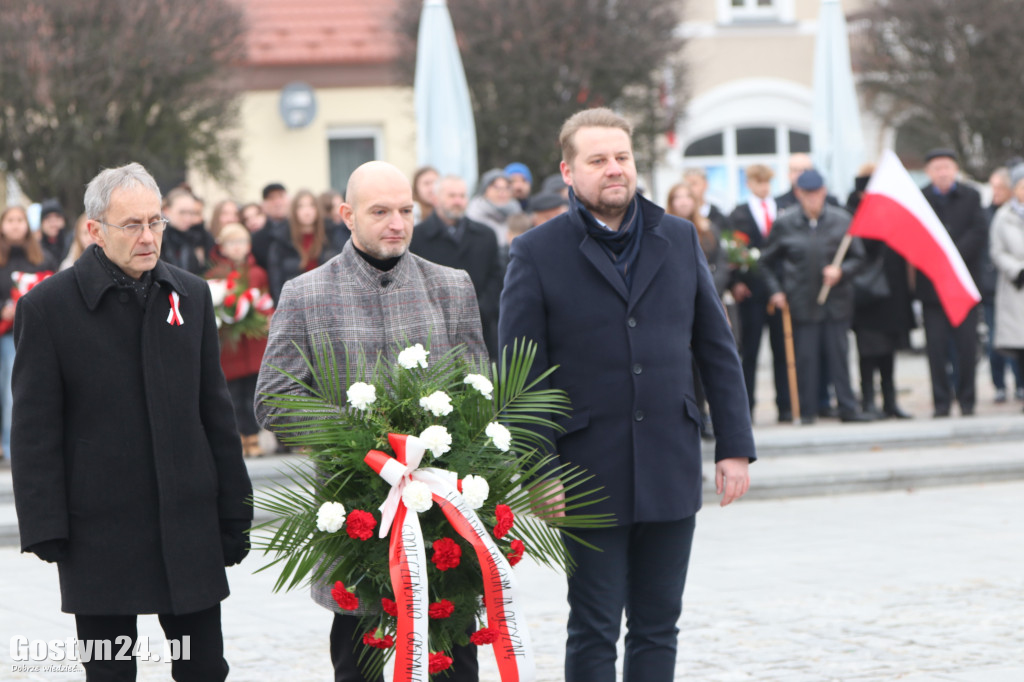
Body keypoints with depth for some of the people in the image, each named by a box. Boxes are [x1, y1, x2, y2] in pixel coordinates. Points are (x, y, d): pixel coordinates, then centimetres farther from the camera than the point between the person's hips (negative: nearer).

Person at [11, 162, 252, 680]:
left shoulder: (191, 295, 8)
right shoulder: (47, 306, -5)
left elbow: (215, 411, 11)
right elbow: (35, 429, -5)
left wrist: (233, 513, 9)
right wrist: (45, 528, -10)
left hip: (189, 523, 3)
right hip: (99, 531, -3)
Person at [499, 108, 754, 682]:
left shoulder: (680, 240, 9)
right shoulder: (538, 254, -3)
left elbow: (718, 350, 12)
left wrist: (736, 445, 6)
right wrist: (535, 472, -9)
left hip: (671, 472, 4)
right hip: (589, 477, -3)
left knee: (657, 629, 9)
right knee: (594, 632, 1)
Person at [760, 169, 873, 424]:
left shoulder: (841, 221, 2)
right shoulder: (784, 224, 1)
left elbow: (858, 258, 7)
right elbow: (767, 261, 11)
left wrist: (841, 271, -12)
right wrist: (775, 291, 2)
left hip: (836, 300, 1)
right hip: (801, 302, -1)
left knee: (839, 354, 1)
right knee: (805, 357, 0)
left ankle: (848, 407, 7)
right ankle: (806, 410, 8)